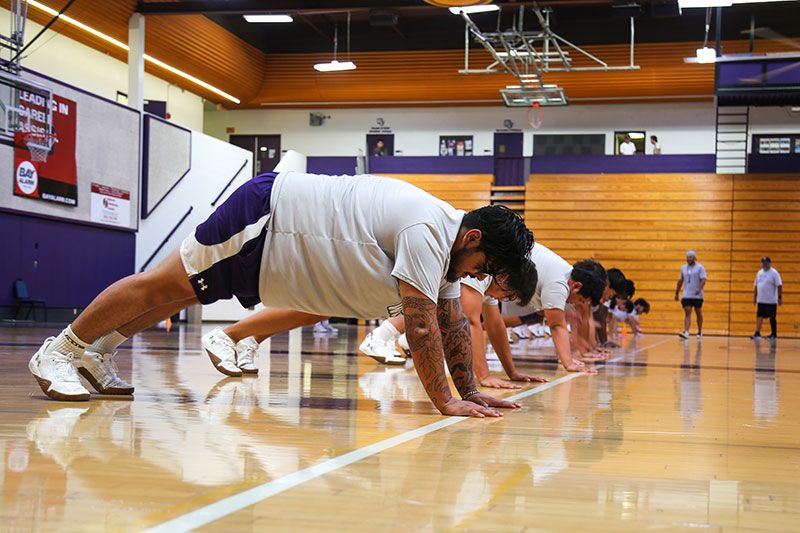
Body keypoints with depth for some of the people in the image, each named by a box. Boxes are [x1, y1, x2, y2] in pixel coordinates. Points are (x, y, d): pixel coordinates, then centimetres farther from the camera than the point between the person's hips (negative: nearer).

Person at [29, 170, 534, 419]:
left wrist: (470, 390, 6)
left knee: (182, 293, 18)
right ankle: (61, 350, 15)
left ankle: (96, 351, 32)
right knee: (163, 286, 1)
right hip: (264, 218, -9)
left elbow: (453, 323, 9)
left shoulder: (449, 239, 3)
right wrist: (445, 402, -26)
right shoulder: (427, 231, -27)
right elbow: (421, 324, -30)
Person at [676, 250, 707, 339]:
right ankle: (686, 332, -20)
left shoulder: (700, 267, -3)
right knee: (687, 314, -8)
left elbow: (703, 280, -13)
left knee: (698, 313, 9)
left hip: (697, 296, -3)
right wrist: (677, 293, 17)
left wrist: (699, 289, -30)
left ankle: (700, 332, 24)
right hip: (686, 295, 3)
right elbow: (680, 281, 19)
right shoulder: (683, 268, 12)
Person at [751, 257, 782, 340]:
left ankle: (774, 334, 12)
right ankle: (757, 333, -2)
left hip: (771, 301, -6)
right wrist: (754, 297, 15)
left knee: (772, 317, 2)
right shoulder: (759, 272, 12)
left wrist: (780, 297, -16)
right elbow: (756, 286, 18)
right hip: (761, 300, 6)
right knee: (759, 316, -1)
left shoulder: (774, 273, -8)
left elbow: (779, 286, -11)